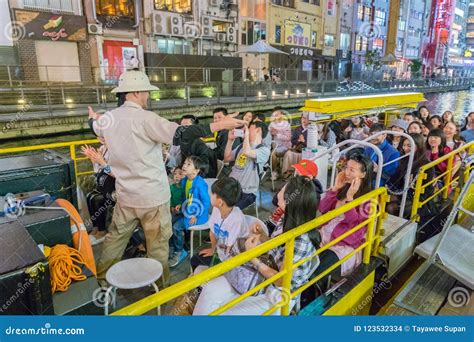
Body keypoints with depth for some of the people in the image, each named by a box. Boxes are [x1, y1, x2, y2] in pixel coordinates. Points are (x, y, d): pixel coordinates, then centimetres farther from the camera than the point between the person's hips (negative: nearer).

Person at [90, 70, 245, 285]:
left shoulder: (109, 118, 3)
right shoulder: (145, 118, -19)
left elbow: (97, 128, 28)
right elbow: (181, 134, -26)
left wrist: (93, 118, 53)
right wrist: (219, 125, -23)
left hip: (125, 194, 7)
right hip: (152, 195, -7)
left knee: (116, 237, 23)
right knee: (158, 243, 10)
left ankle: (101, 280, 40)